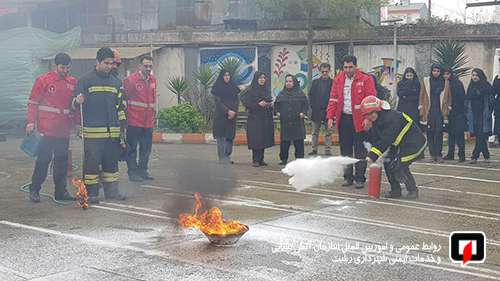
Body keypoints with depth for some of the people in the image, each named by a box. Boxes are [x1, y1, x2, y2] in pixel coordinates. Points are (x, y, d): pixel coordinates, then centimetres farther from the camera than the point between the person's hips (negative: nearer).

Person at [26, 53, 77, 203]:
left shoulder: (73, 82, 10)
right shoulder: (43, 80, -2)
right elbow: (33, 102, -1)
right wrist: (31, 122, -8)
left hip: (64, 128, 5)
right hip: (47, 127, -4)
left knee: (62, 160, 9)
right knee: (44, 159, -4)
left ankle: (61, 191, 17)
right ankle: (34, 190, 7)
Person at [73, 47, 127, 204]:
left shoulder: (116, 82, 15)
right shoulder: (86, 80, 0)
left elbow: (120, 107, 20)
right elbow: (75, 104, 1)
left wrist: (122, 127, 15)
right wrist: (78, 102, -23)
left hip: (112, 132, 5)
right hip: (92, 131, -5)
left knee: (111, 162, 10)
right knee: (92, 162, -3)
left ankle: (112, 191, 19)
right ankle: (91, 193, 5)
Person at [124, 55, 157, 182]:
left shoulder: (153, 80, 10)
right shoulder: (130, 79, -10)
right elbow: (124, 98, -7)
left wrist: (154, 113, 18)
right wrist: (124, 116, -4)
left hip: (148, 122, 6)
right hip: (134, 121, -6)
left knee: (146, 148, 13)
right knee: (132, 148, 3)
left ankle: (142, 170, 24)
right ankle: (133, 172, 9)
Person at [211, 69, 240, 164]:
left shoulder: (233, 87, 13)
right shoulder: (217, 87, 0)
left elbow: (237, 100, 8)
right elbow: (218, 102, -8)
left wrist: (234, 112, -8)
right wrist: (227, 111, -17)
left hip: (232, 116, 5)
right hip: (221, 115, -5)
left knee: (230, 136, 3)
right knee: (221, 136, -6)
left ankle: (227, 156, 8)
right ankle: (222, 158, -5)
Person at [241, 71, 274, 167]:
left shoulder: (267, 90, 14)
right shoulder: (251, 90, -5)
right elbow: (245, 101, -13)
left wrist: (270, 104, 0)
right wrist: (258, 104, -18)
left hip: (266, 118, 6)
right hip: (255, 117, -6)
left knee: (264, 139, 6)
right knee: (256, 139, -8)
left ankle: (261, 159, 13)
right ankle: (255, 160, -4)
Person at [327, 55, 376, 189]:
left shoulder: (366, 80, -5)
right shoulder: (338, 80, 7)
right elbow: (333, 99, 8)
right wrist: (330, 117, 0)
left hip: (359, 120, -4)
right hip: (343, 119, 4)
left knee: (360, 151, 2)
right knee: (345, 150, 10)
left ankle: (360, 178, 10)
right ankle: (348, 177, 20)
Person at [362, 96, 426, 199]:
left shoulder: (392, 118, -30)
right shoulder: (376, 121, 1)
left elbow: (386, 140, -35)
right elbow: (375, 139, 0)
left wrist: (373, 155, -37)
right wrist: (371, 155, -17)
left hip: (415, 142, -10)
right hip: (398, 144, 10)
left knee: (400, 166, -18)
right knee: (388, 162, 0)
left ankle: (413, 190, 0)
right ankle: (395, 190, 12)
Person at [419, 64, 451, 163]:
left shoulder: (445, 82, 8)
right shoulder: (426, 81, 8)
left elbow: (448, 97, 10)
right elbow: (422, 96, 8)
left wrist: (447, 110, 4)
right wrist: (422, 110, 2)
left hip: (440, 111, -1)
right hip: (428, 111, 1)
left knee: (439, 132, -8)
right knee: (430, 133, 0)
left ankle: (438, 154, -6)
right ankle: (433, 154, 5)